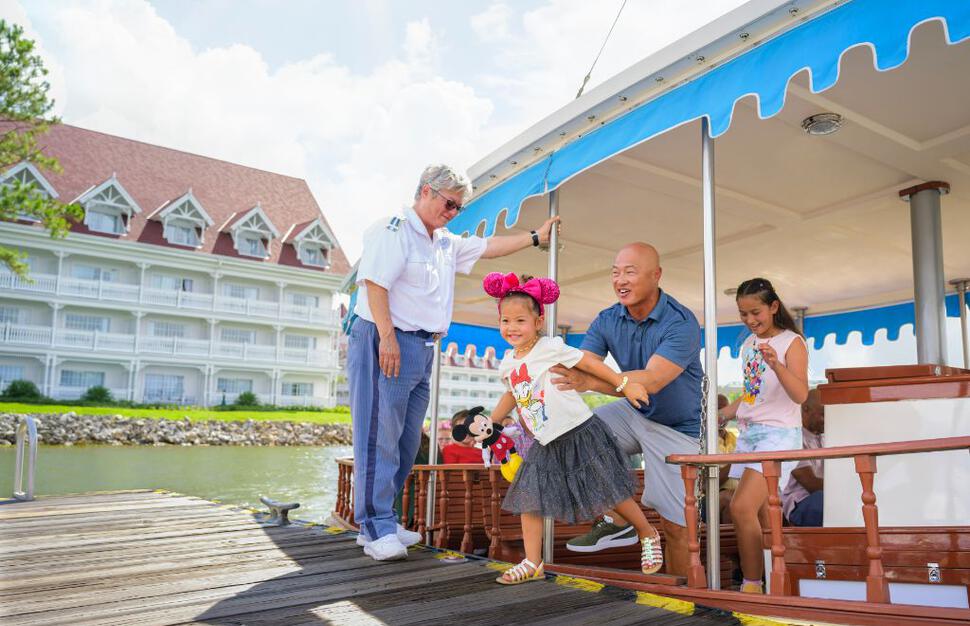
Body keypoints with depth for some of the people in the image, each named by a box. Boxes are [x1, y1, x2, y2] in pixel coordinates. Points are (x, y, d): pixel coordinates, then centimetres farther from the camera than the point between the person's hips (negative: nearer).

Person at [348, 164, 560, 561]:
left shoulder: (447, 244, 21)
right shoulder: (392, 230, -6)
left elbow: (489, 247, 28)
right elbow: (374, 283, -15)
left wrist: (536, 237, 26)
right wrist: (387, 338, -21)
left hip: (422, 349, 9)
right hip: (385, 341, -9)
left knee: (407, 439, 9)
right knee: (379, 435, -7)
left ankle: (377, 522, 18)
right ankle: (377, 529, -3)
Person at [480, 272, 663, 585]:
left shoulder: (551, 348, -16)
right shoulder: (507, 364, 5)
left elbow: (589, 362, -11)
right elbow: (512, 394, 22)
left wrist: (624, 384, -12)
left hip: (581, 433, -6)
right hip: (547, 445, 7)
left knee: (612, 493, 3)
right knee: (528, 498, 1)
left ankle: (649, 536, 28)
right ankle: (532, 564, 12)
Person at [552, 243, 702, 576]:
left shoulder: (681, 323, -26)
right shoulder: (607, 321, -8)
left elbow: (651, 380, -39)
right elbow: (581, 368, -18)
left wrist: (591, 382, -53)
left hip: (679, 428, -5)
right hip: (635, 413, 6)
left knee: (674, 524, -5)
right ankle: (618, 522, 2)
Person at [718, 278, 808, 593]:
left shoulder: (791, 342, -7)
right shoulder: (748, 344, 13)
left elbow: (800, 395, -19)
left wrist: (776, 365, -34)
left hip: (778, 433, -7)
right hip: (748, 433, 7)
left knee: (741, 507, -17)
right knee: (761, 514, 6)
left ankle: (752, 584, -4)